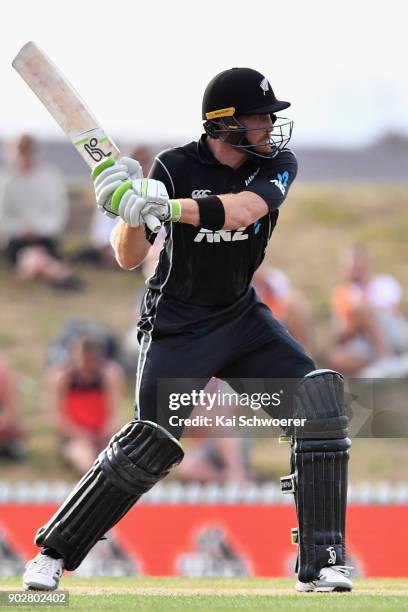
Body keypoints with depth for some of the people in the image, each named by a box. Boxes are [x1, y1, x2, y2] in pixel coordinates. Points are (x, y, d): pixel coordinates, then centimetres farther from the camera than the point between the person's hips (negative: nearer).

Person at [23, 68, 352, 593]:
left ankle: (320, 564, -8)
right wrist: (131, 208, -39)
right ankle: (52, 554, 0)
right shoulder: (175, 168, -16)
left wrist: (169, 206, -44)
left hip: (242, 315, 4)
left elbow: (240, 211, -30)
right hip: (177, 326, -4)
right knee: (150, 444, -16)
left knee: (318, 405, -12)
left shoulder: (277, 165, -8)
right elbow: (128, 258, -18)